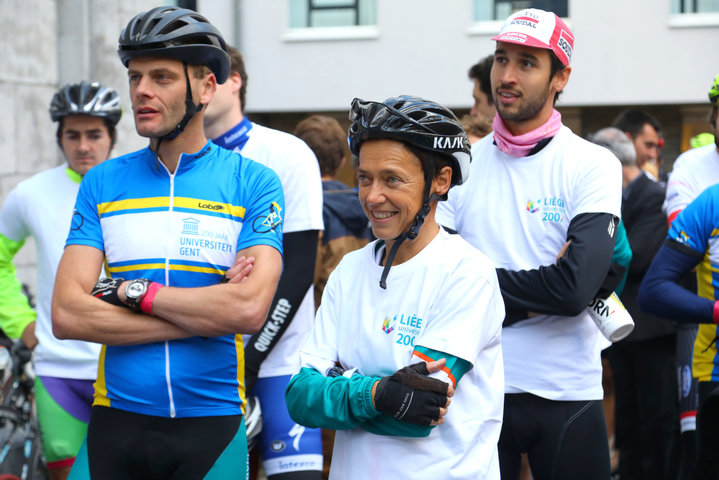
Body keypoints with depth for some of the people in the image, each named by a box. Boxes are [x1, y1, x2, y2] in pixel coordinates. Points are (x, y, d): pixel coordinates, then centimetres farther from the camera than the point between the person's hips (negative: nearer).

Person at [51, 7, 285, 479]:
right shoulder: (101, 183, 5)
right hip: (117, 420, 2)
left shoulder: (254, 183, -2)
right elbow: (67, 315, -5)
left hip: (214, 421, -2)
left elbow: (250, 309, -15)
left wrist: (133, 292, -10)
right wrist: (204, 314, -11)